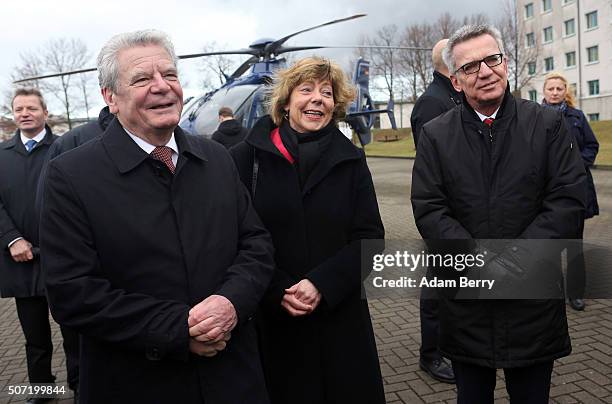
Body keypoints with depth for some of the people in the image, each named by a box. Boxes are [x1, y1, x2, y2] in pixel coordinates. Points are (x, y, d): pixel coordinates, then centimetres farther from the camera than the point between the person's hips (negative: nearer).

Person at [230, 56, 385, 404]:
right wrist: (277, 292, -15)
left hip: (340, 318, 2)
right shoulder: (248, 157, -4)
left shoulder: (351, 160, 2)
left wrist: (321, 284, -13)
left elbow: (370, 236, -1)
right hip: (271, 322, -1)